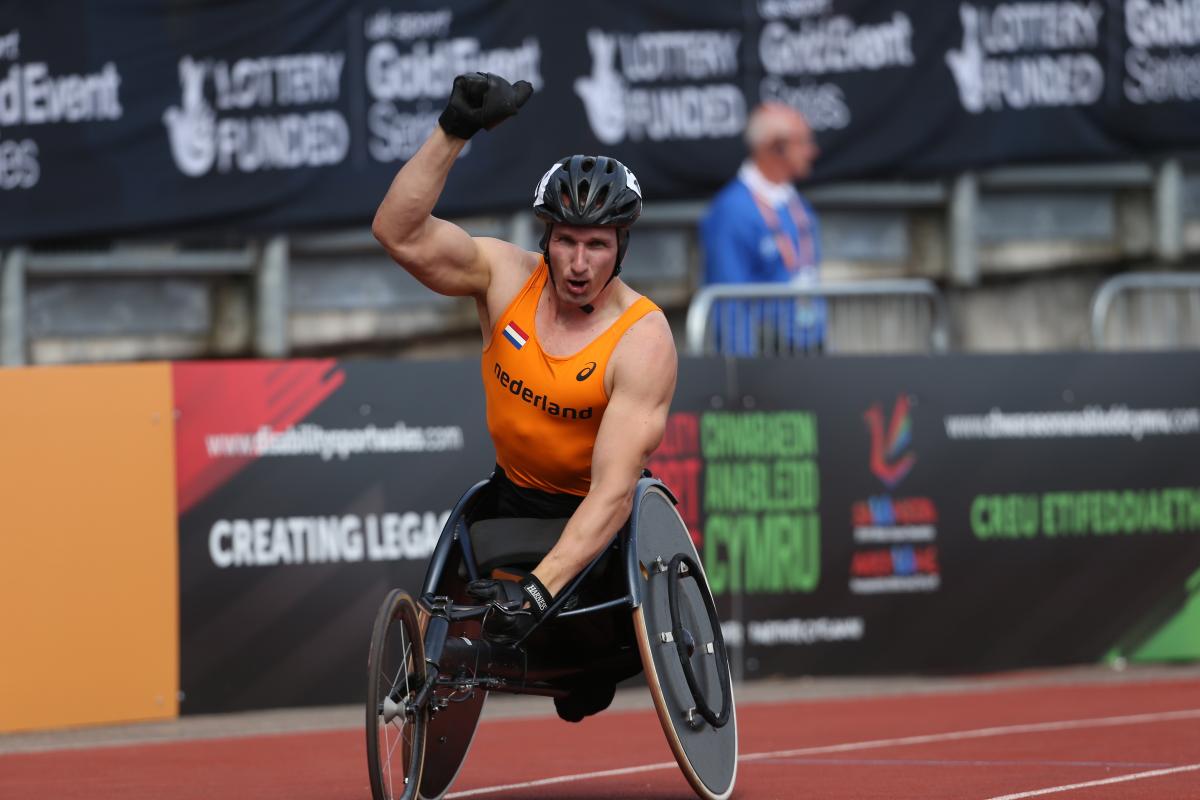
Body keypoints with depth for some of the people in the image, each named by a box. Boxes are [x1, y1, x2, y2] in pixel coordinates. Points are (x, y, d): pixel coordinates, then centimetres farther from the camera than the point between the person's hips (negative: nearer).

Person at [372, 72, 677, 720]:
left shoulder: (643, 340, -26)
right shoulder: (506, 276, -14)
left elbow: (613, 491, -32)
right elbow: (399, 232, -27)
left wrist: (541, 588, -43)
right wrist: (454, 131, -37)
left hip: (599, 517, -4)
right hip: (515, 495, 4)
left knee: (583, 696, -13)